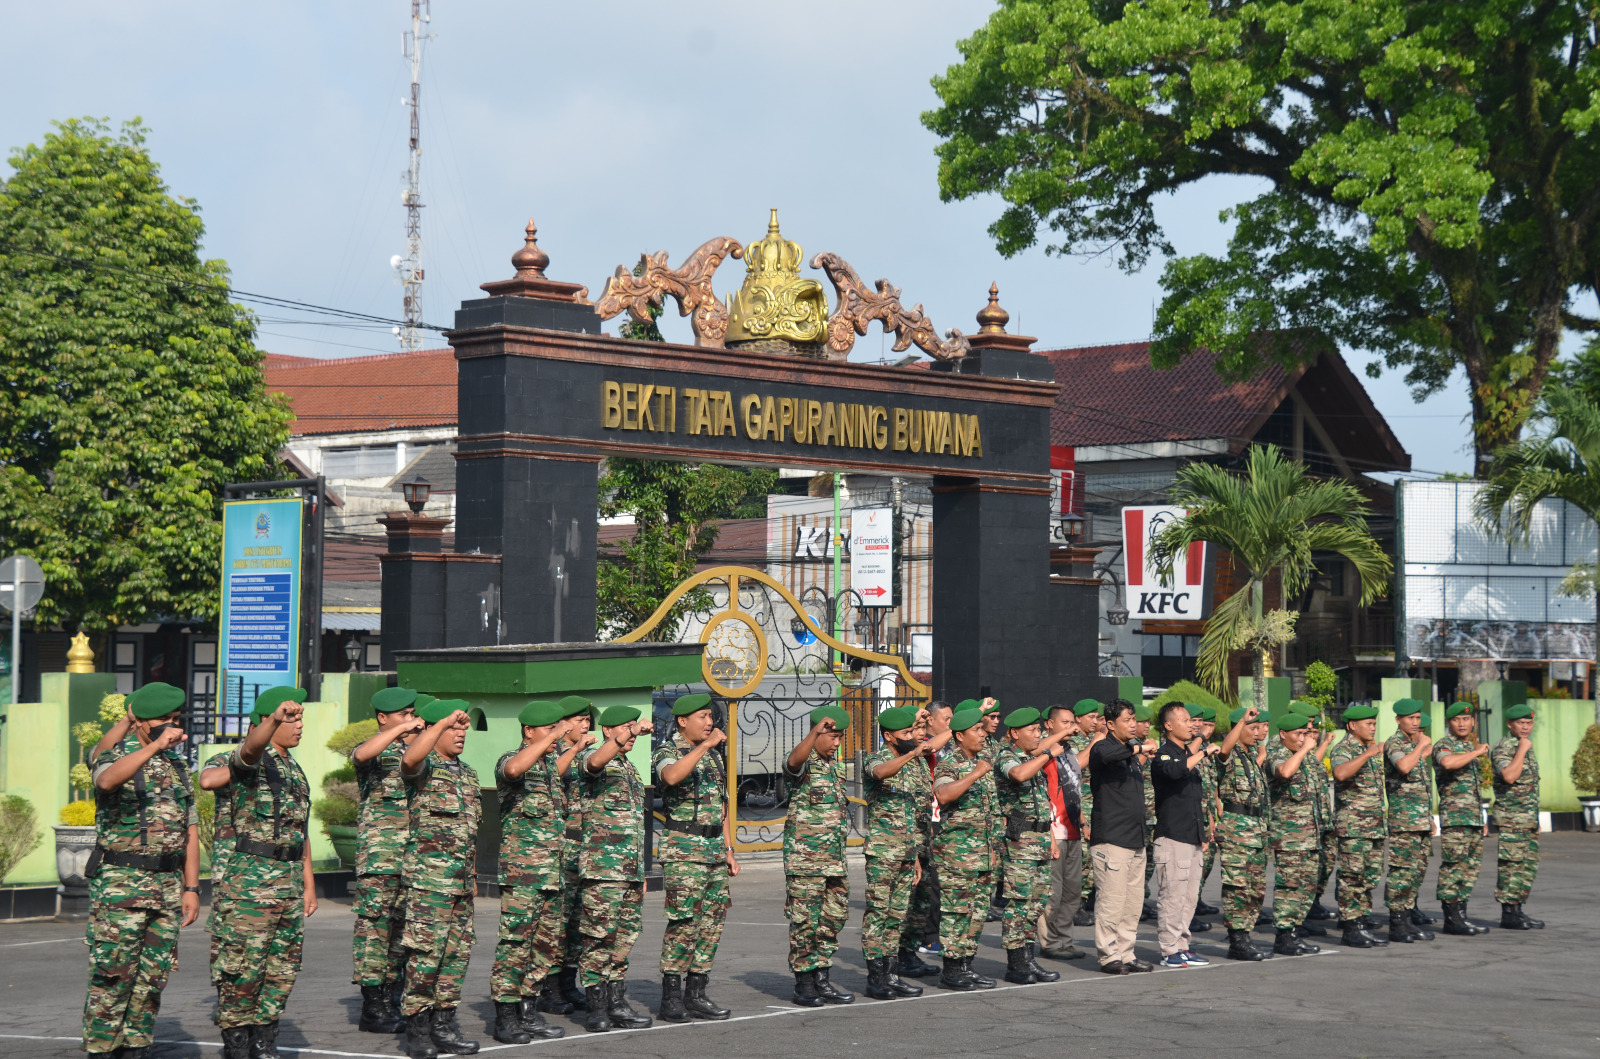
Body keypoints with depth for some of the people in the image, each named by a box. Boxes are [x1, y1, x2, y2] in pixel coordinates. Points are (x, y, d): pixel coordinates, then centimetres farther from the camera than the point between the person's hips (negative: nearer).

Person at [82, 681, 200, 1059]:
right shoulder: (115, 757, -4)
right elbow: (108, 780, -32)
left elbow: (189, 832, 16)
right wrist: (154, 745, -40)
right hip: (119, 885, -6)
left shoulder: (178, 766, 16)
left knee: (152, 976, 7)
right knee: (113, 974, -8)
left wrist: (191, 888, 9)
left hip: (167, 885, 6)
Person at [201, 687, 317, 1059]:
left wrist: (308, 885, 19)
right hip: (252, 879, -8)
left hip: (289, 881, 8)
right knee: (243, 966, -6)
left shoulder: (295, 770, 19)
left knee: (282, 968, 9)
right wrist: (276, 719, -54)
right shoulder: (253, 760, -6)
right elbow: (250, 748, -33)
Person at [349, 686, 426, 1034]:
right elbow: (361, 755, -28)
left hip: (413, 854, 7)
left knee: (402, 927, 8)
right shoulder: (376, 752, -1)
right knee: (375, 924, -8)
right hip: (378, 851, -7)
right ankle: (372, 1008, -7)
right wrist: (400, 731, -28)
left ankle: (389, 999, 14)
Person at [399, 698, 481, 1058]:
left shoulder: (467, 774, 19)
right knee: (425, 952, -9)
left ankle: (443, 1024, 15)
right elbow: (410, 758, -32)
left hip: (461, 881, 8)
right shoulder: (425, 767, -4)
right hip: (428, 877, -8)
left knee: (457, 953, 8)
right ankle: (417, 1029, -3)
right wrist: (444, 721, -27)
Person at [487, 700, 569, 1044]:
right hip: (521, 866, -8)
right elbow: (515, 769, -34)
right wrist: (553, 737, -30)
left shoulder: (551, 762, 17)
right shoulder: (511, 760, -7)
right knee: (516, 940, -9)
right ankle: (505, 1018, -6)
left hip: (552, 869, 8)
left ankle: (529, 1012, 18)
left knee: (547, 943, 10)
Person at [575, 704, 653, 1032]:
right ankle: (595, 1009, -3)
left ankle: (617, 1005, 12)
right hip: (602, 868, -8)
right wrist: (629, 734, -41)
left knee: (623, 939, 8)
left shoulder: (631, 769, 21)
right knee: (599, 938, -6)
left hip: (631, 869, 8)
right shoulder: (590, 759, -4)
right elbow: (596, 762, -32)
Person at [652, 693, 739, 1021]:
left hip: (714, 849, 8)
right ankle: (671, 998, -7)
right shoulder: (666, 752, -5)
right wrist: (705, 745, -31)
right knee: (684, 922, -12)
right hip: (682, 850, -7)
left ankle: (696, 994, 11)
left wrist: (729, 850, 17)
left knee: (712, 923, 5)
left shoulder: (715, 755, 18)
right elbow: (672, 775, -31)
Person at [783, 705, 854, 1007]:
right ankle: (803, 983, 2)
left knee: (833, 919, 10)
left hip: (834, 857, 8)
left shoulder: (835, 764, 17)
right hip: (805, 854, -8)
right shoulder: (803, 762, -7)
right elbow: (795, 760, -34)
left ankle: (821, 979, 18)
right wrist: (817, 730, -47)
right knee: (804, 920, -4)